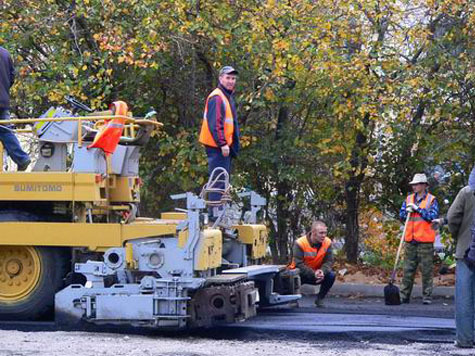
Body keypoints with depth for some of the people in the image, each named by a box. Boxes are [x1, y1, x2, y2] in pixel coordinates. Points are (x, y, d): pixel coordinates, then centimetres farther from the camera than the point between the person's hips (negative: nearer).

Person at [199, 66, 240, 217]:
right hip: (217, 147, -11)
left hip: (225, 146, 11)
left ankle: (219, 211, 21)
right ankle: (216, 213, -10)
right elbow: (215, 123, -21)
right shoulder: (217, 97, -14)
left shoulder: (228, 97, 19)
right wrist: (222, 143, -24)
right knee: (219, 180, -11)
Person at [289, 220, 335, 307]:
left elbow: (329, 261, -9)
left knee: (331, 275, -24)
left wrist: (322, 271, -31)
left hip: (317, 273, 4)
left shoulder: (327, 242, -10)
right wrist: (313, 274, -36)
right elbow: (298, 264, -25)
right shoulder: (300, 243, -22)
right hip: (301, 274, -4)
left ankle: (319, 299, 0)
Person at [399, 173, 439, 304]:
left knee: (426, 270, 0)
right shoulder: (409, 199, 14)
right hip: (410, 240, 4)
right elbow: (401, 215, 12)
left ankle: (427, 297, 4)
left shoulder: (431, 200, -1)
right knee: (408, 270, 6)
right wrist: (407, 211, -8)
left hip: (425, 241, -4)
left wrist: (417, 209, -13)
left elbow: (433, 216, -11)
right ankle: (404, 296, 9)